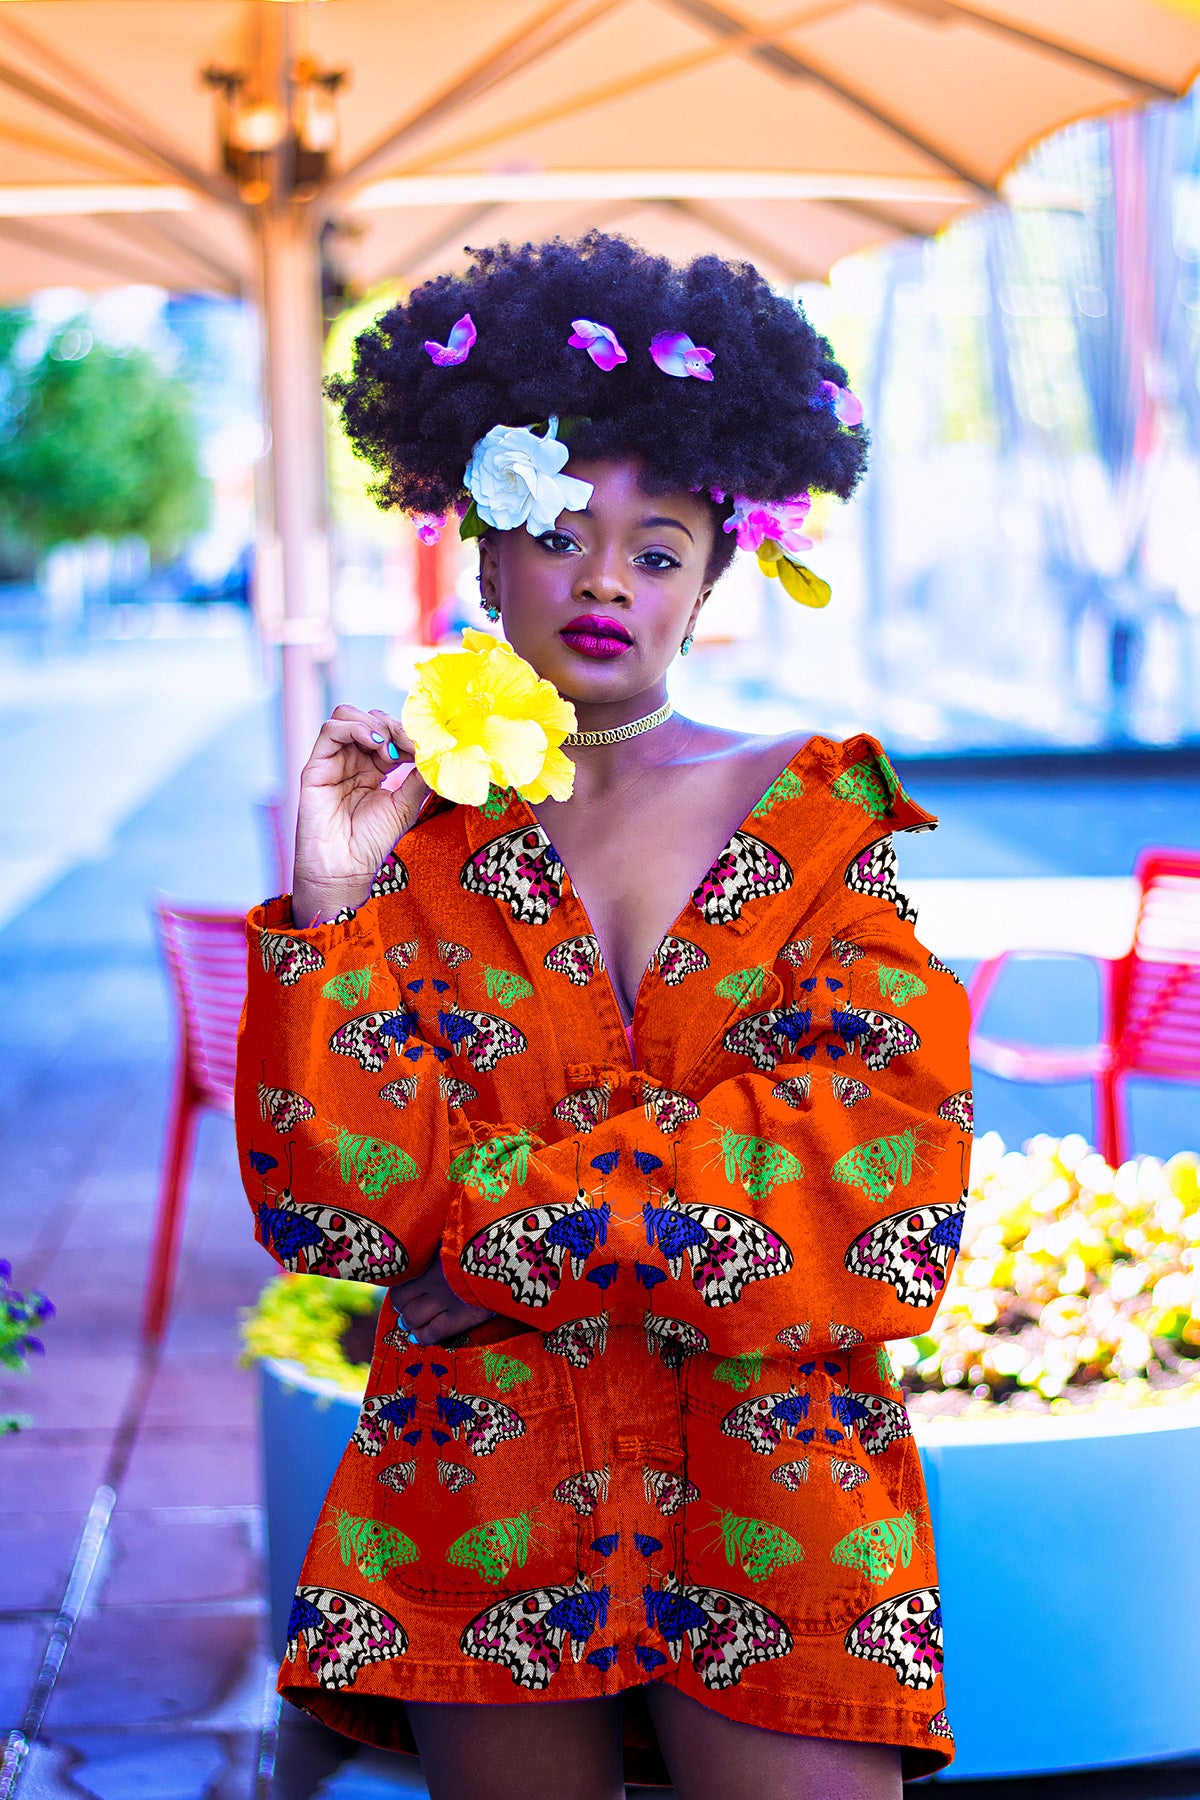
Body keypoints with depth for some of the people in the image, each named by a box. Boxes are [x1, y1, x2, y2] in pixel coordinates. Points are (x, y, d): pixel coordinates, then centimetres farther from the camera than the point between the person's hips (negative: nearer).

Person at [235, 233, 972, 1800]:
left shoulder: (818, 815, 7)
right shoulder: (412, 835, 7)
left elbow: (877, 1133, -7)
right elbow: (339, 1208, -2)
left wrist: (498, 1221, -8)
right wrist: (330, 909, -13)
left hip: (776, 1474, 0)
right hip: (488, 1480, 1)